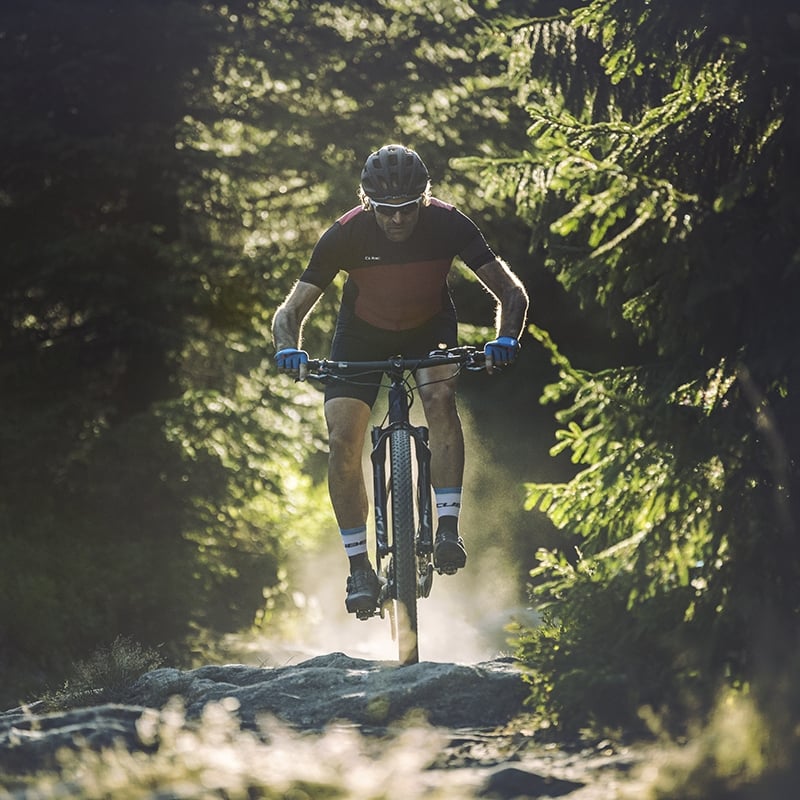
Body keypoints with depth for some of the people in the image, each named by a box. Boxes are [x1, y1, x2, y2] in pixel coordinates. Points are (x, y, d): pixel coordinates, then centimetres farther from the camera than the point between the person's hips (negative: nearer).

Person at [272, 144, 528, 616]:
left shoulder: (447, 225, -29)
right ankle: (360, 567, -3)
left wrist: (507, 339, -47)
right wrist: (290, 349, -45)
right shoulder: (346, 235, -29)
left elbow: (512, 292, -27)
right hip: (363, 332, 0)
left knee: (441, 397, -30)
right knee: (343, 442, -14)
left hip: (429, 325, 0)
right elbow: (291, 312, -23)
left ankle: (448, 528, -25)